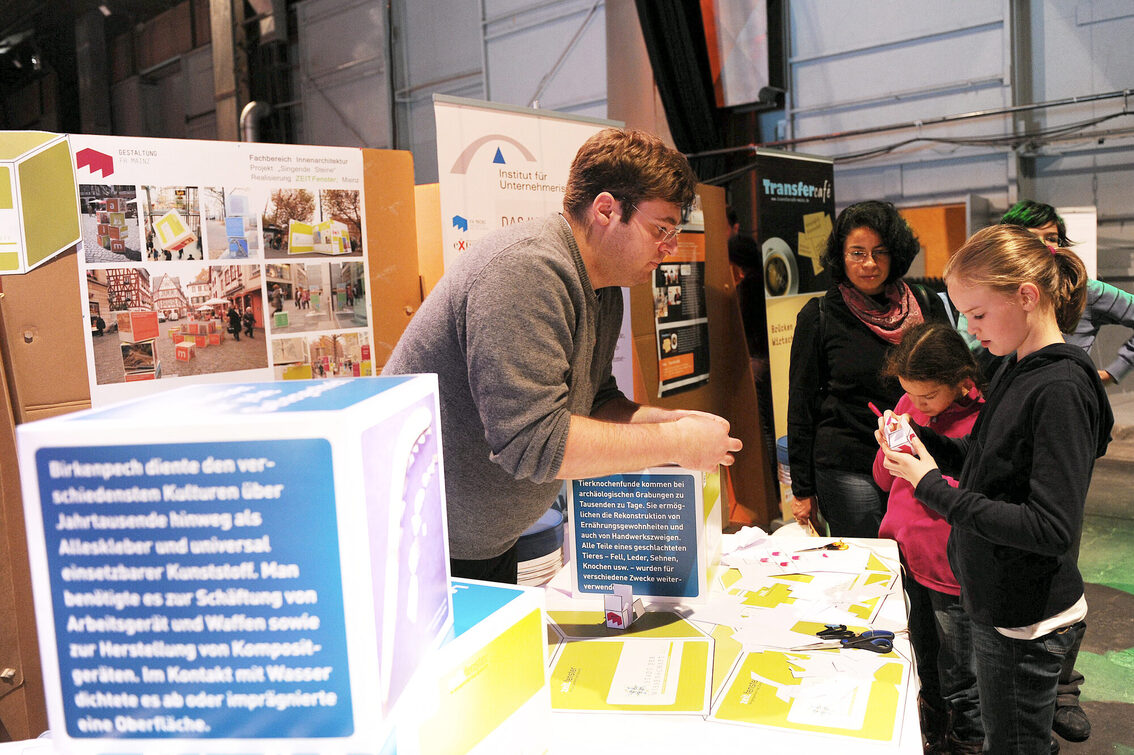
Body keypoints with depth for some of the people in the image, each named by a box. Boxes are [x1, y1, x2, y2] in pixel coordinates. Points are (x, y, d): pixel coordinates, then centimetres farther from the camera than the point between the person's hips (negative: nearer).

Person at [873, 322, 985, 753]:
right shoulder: (910, 405, 3)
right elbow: (884, 480, 10)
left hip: (951, 571, -6)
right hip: (907, 560, 6)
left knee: (958, 685, 11)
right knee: (926, 674, 23)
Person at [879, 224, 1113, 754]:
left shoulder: (1061, 390, -24)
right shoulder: (1016, 369, 4)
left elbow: (1052, 529, -27)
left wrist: (934, 488, -26)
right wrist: (919, 439, -4)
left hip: (1027, 622, -8)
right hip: (998, 605, 8)